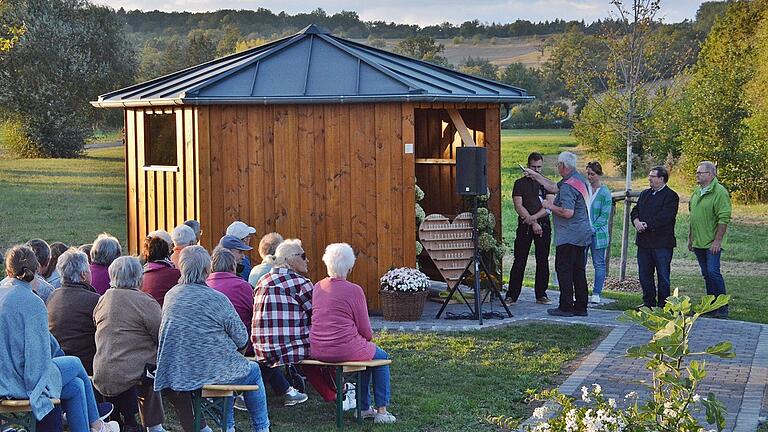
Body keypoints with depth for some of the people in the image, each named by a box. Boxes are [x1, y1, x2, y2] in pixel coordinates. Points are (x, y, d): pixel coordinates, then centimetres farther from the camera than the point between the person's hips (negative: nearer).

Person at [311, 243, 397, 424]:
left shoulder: (317, 287, 6)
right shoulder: (354, 291, -12)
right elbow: (365, 330, -7)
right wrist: (369, 338, 18)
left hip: (317, 351, 6)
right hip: (345, 349, -6)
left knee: (367, 352, 31)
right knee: (381, 357, 22)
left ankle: (364, 407, 34)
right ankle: (381, 411, 19)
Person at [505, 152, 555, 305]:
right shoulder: (520, 183, 5)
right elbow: (518, 206, -5)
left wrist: (533, 217, -15)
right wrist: (533, 223, -12)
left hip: (543, 225, 2)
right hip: (524, 226, -2)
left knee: (543, 261, 5)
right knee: (519, 261, -3)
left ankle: (541, 294, 12)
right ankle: (512, 295, 0)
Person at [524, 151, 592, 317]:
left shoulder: (568, 186, -19)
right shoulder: (579, 179, 13)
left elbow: (568, 212, -26)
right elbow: (554, 187, 26)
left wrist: (550, 206, -11)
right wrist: (536, 176, 31)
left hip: (569, 236, -10)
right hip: (581, 234, 10)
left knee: (563, 269, -4)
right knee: (578, 270, 11)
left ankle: (566, 307, -3)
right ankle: (581, 307, 14)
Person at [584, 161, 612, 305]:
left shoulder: (605, 192, -5)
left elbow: (604, 215, -8)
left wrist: (592, 229, -15)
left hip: (597, 233, -4)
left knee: (599, 264, 3)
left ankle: (596, 294, 8)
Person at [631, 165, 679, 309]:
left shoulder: (671, 196, -7)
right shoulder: (645, 194, 17)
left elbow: (665, 217, -17)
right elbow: (635, 211, 13)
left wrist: (646, 225, -16)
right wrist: (637, 221, -9)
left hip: (661, 242, -7)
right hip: (644, 241, 7)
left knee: (663, 276, 0)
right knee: (644, 274, 10)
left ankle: (662, 305, 5)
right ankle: (648, 303, 19)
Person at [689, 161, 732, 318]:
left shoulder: (720, 192, -13)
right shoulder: (697, 192, 13)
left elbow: (724, 219, -16)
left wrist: (717, 241, -19)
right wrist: (690, 238, 19)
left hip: (712, 243, -8)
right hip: (698, 243, 8)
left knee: (713, 272, -14)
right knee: (706, 275, 11)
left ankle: (722, 308, -6)